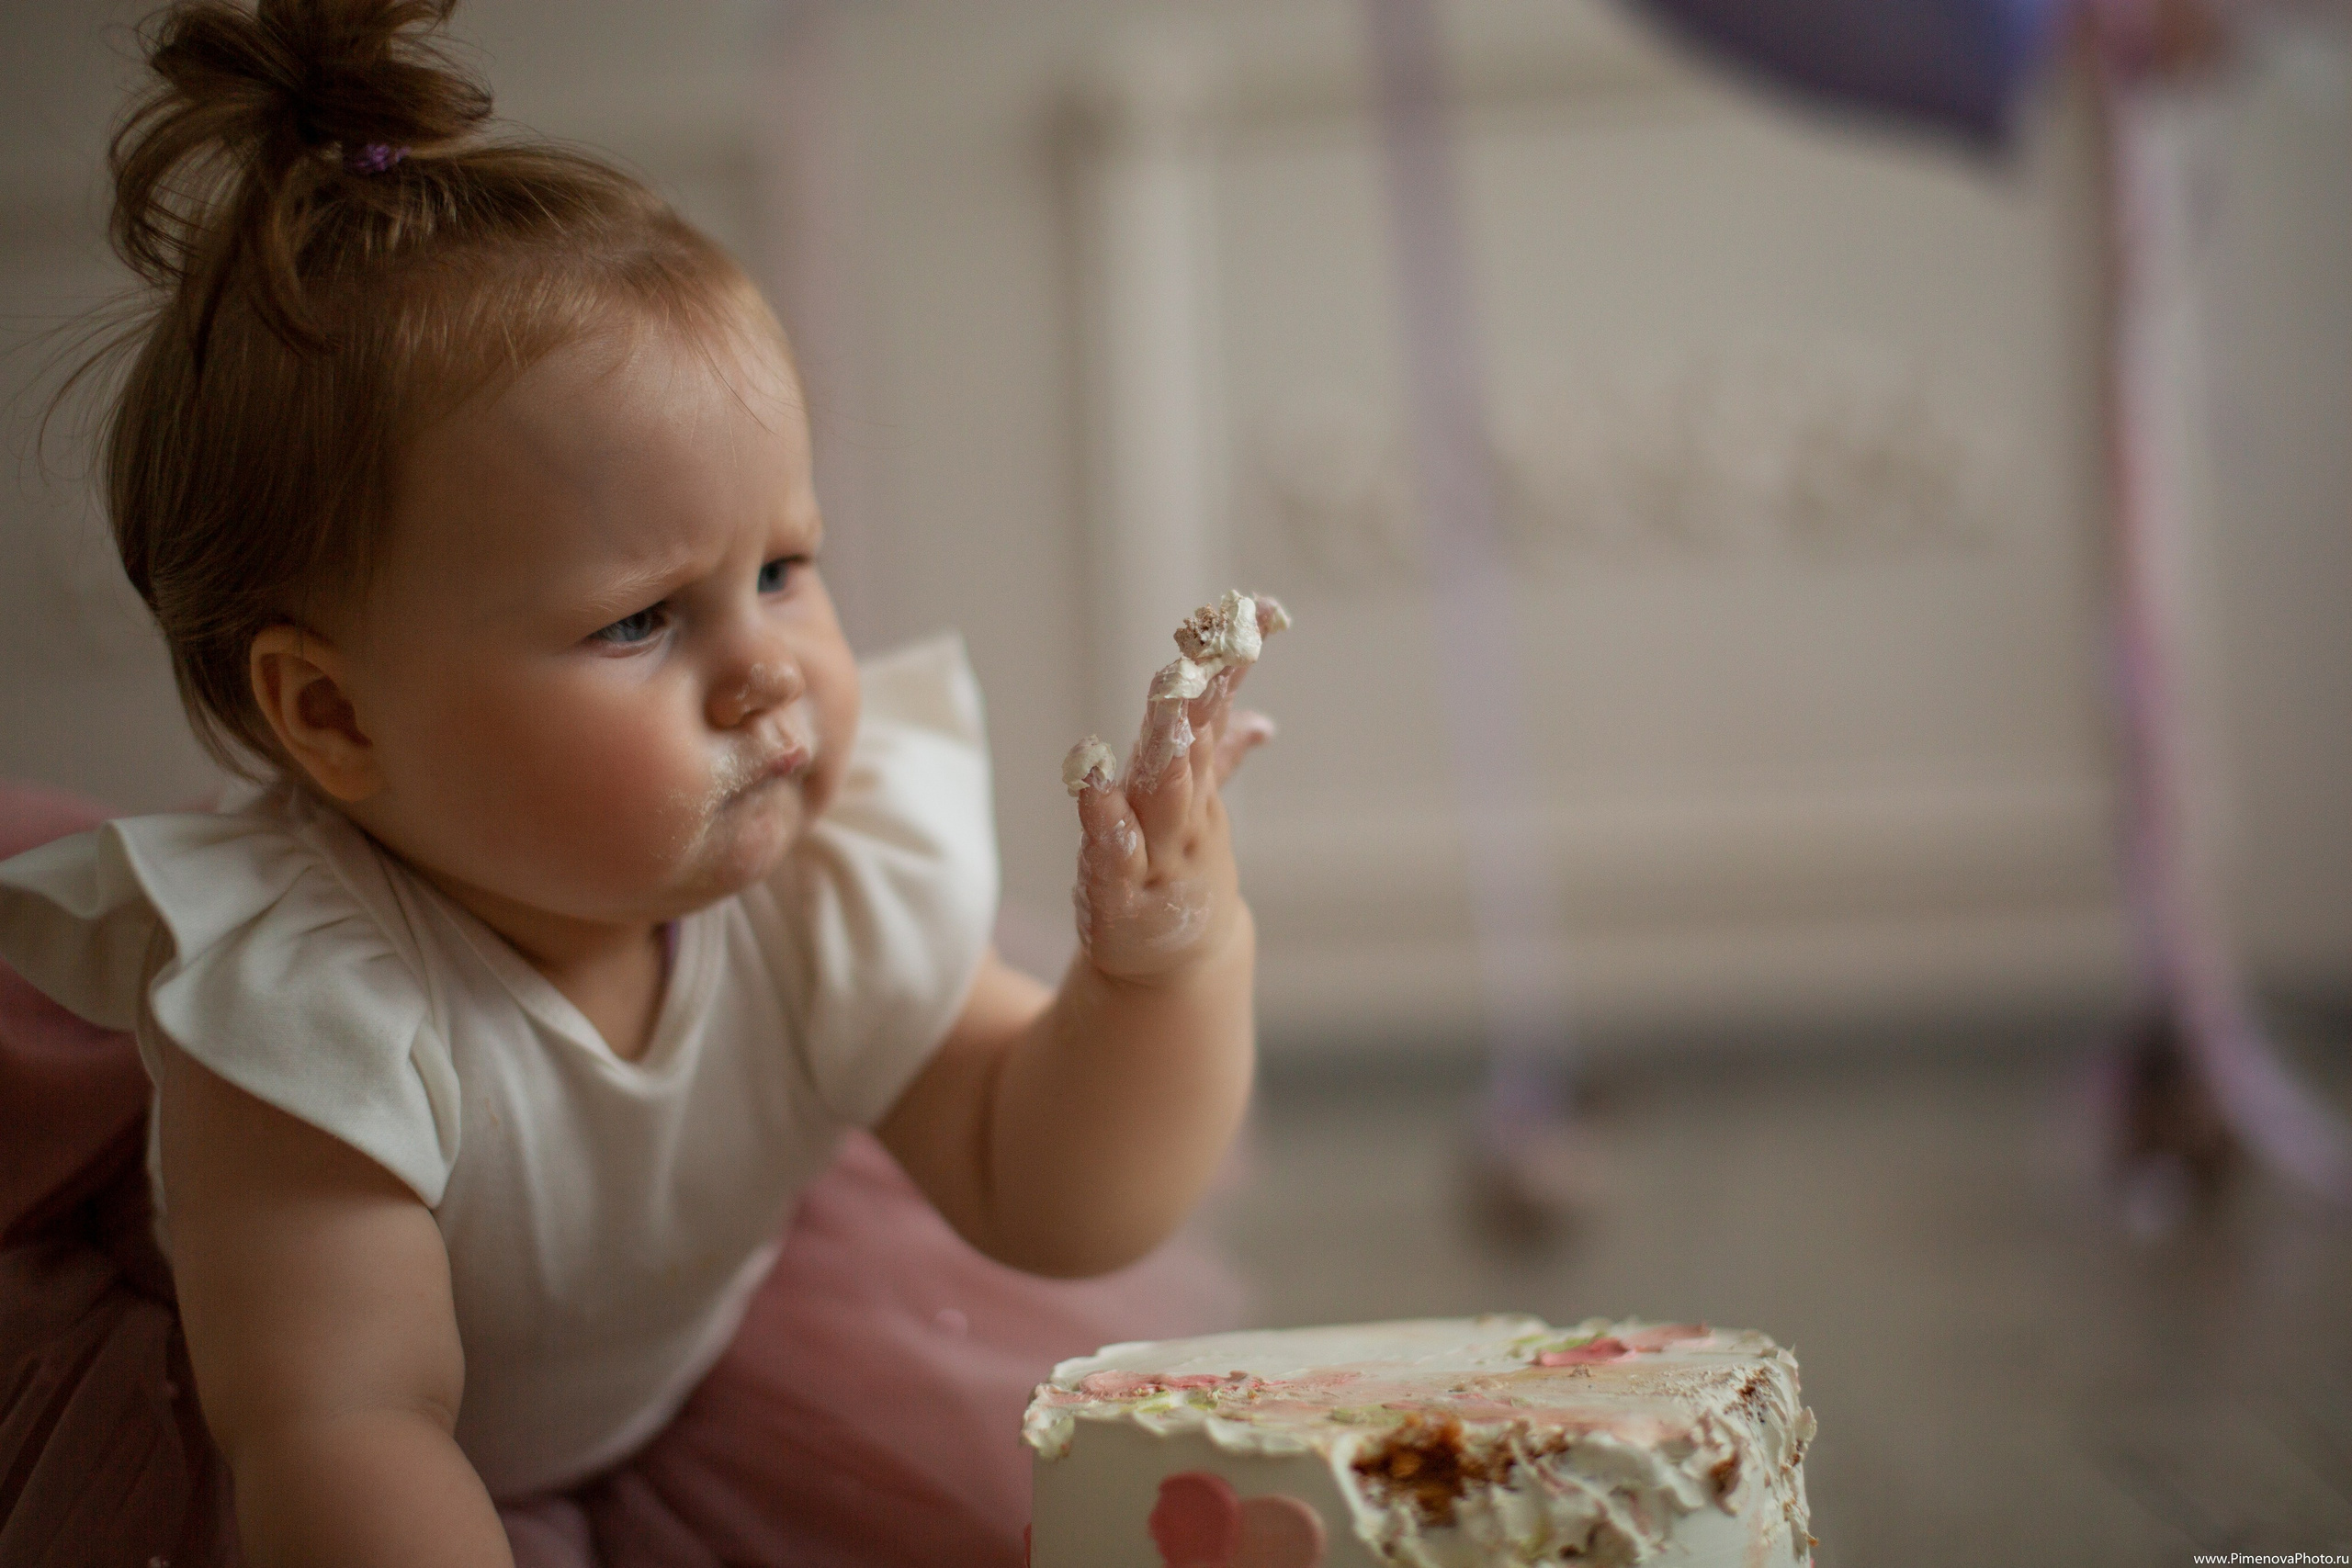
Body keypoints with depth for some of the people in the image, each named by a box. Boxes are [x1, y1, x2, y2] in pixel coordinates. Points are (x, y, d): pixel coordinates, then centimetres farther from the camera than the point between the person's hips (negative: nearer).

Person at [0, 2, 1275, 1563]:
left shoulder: (831, 875, -25)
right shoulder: (310, 1001, -39)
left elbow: (1040, 1200, -19)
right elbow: (347, 1434, -41)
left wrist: (1166, 967, -36)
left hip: (689, 1393, 4)